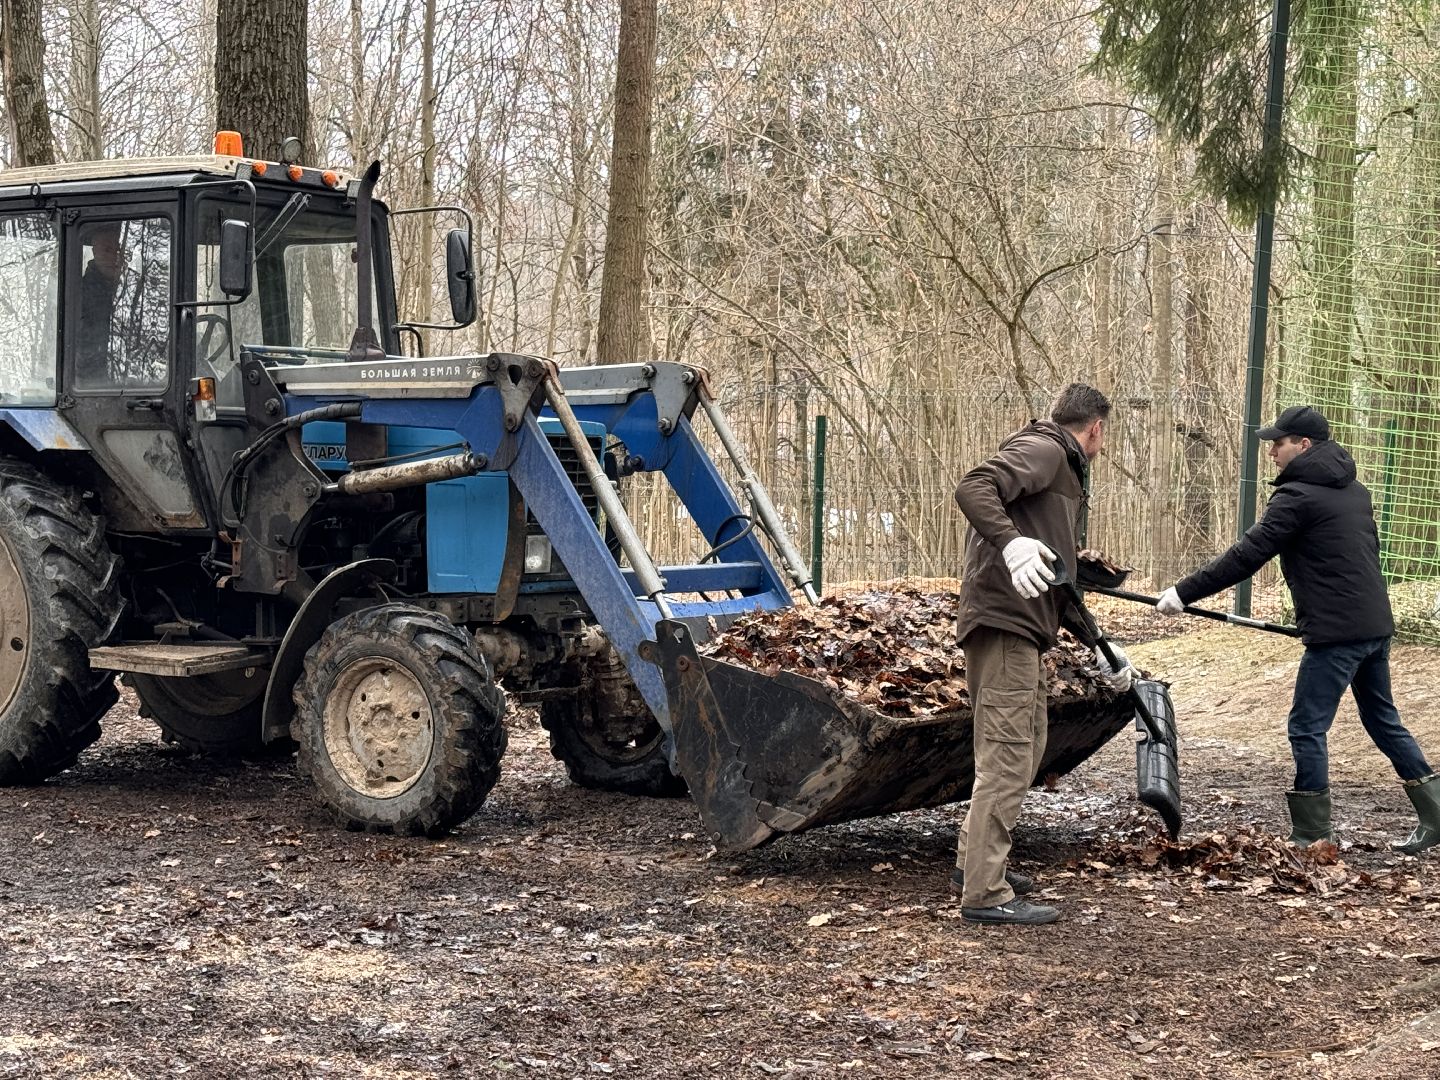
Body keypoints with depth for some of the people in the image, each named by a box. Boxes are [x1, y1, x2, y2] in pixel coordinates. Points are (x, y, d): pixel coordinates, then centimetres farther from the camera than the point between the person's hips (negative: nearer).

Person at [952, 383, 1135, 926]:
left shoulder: (1064, 473, 26)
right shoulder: (1042, 449, -5)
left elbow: (1060, 580, 30)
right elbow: (973, 488, -23)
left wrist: (1098, 647, 29)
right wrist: (1011, 542, -37)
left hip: (1022, 625, 11)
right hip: (1003, 621, -11)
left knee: (1024, 751, 20)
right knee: (1006, 758, -10)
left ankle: (973, 861, 30)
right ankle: (985, 894, -8)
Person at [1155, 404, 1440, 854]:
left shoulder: (1297, 496, -12)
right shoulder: (1354, 490, 15)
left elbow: (1245, 556, -15)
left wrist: (1184, 593, -11)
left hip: (1336, 632, -9)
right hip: (1376, 625, 9)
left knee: (1307, 728, -2)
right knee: (1383, 719, 19)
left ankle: (1311, 837, 0)